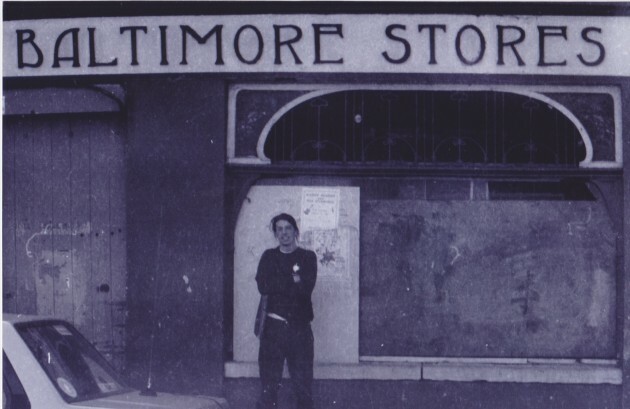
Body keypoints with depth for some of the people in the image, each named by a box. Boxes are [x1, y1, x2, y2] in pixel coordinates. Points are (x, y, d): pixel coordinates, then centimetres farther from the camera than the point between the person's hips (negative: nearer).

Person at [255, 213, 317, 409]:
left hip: (299, 327, 0)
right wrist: (293, 280, -6)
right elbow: (263, 286, -4)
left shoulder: (307, 257, 7)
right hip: (272, 327, 1)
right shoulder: (269, 257, 12)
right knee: (269, 384, -2)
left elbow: (306, 288, -8)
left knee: (303, 384, -2)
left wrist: (279, 284, -6)